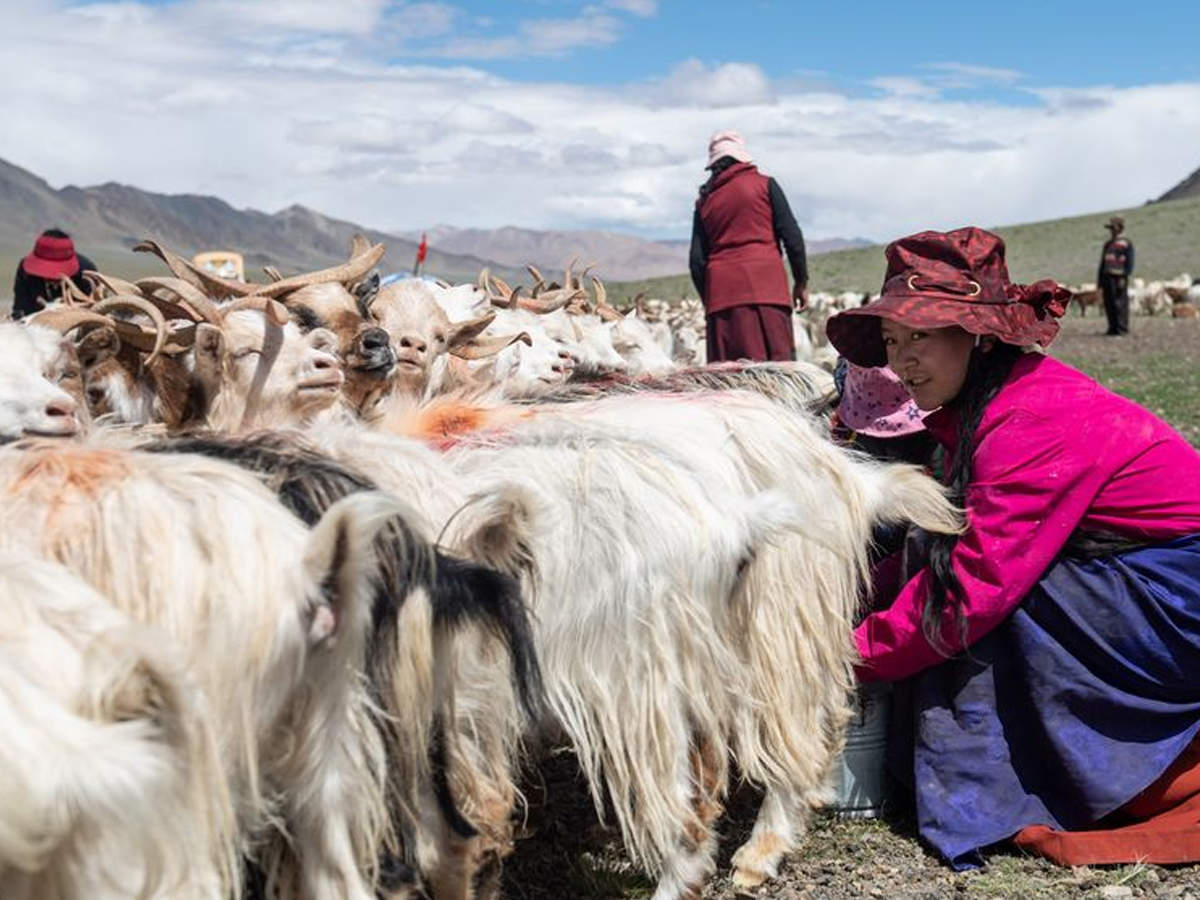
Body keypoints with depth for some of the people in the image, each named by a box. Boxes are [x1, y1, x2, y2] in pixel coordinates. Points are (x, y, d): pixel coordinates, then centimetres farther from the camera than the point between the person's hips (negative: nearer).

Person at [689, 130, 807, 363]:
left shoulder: (705, 200, 15)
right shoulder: (764, 184, 8)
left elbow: (697, 259, 11)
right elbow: (792, 236, 2)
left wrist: (708, 300, 20)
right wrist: (801, 282, 10)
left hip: (721, 291, 3)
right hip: (765, 285, -3)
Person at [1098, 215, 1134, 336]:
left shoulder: (1126, 243, -3)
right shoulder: (1108, 244, 19)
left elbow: (1130, 263, -8)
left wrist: (1124, 277, -18)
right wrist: (1099, 280, 16)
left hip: (1119, 277, -7)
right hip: (1107, 277, 7)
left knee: (1120, 303, -7)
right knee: (1109, 304, 5)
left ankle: (1122, 329, -5)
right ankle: (1113, 328, 11)